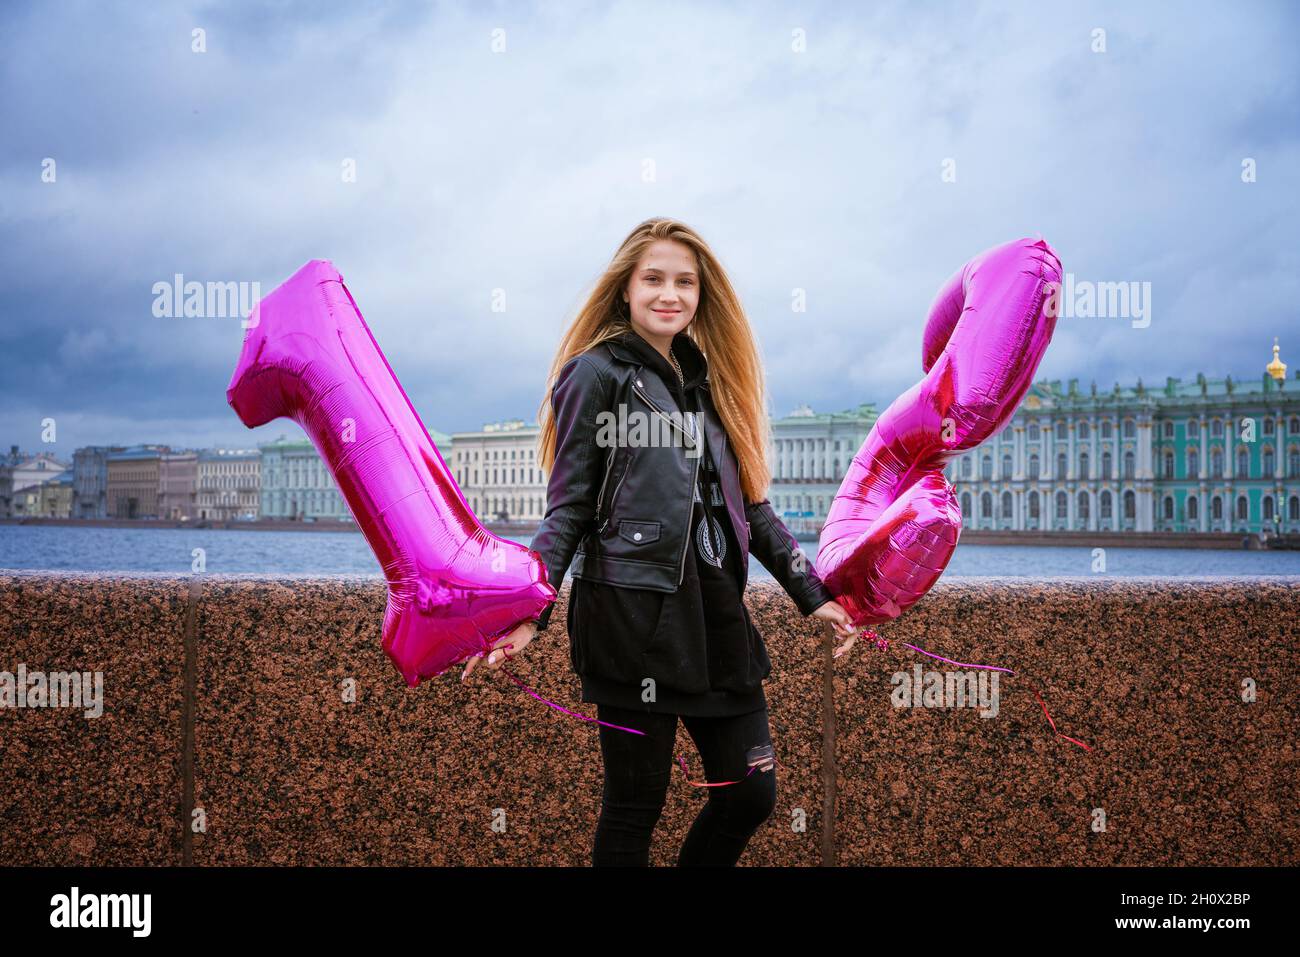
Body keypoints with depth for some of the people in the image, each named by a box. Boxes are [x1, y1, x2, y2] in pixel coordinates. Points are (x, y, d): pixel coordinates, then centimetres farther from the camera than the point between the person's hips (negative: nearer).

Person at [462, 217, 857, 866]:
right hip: (632, 613, -6)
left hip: (715, 611, 6)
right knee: (636, 805, 0)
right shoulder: (597, 374, 0)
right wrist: (528, 616, -16)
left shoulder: (709, 380, 17)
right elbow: (567, 509, -5)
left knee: (752, 792, 5)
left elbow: (751, 507, 19)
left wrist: (813, 595, 14)